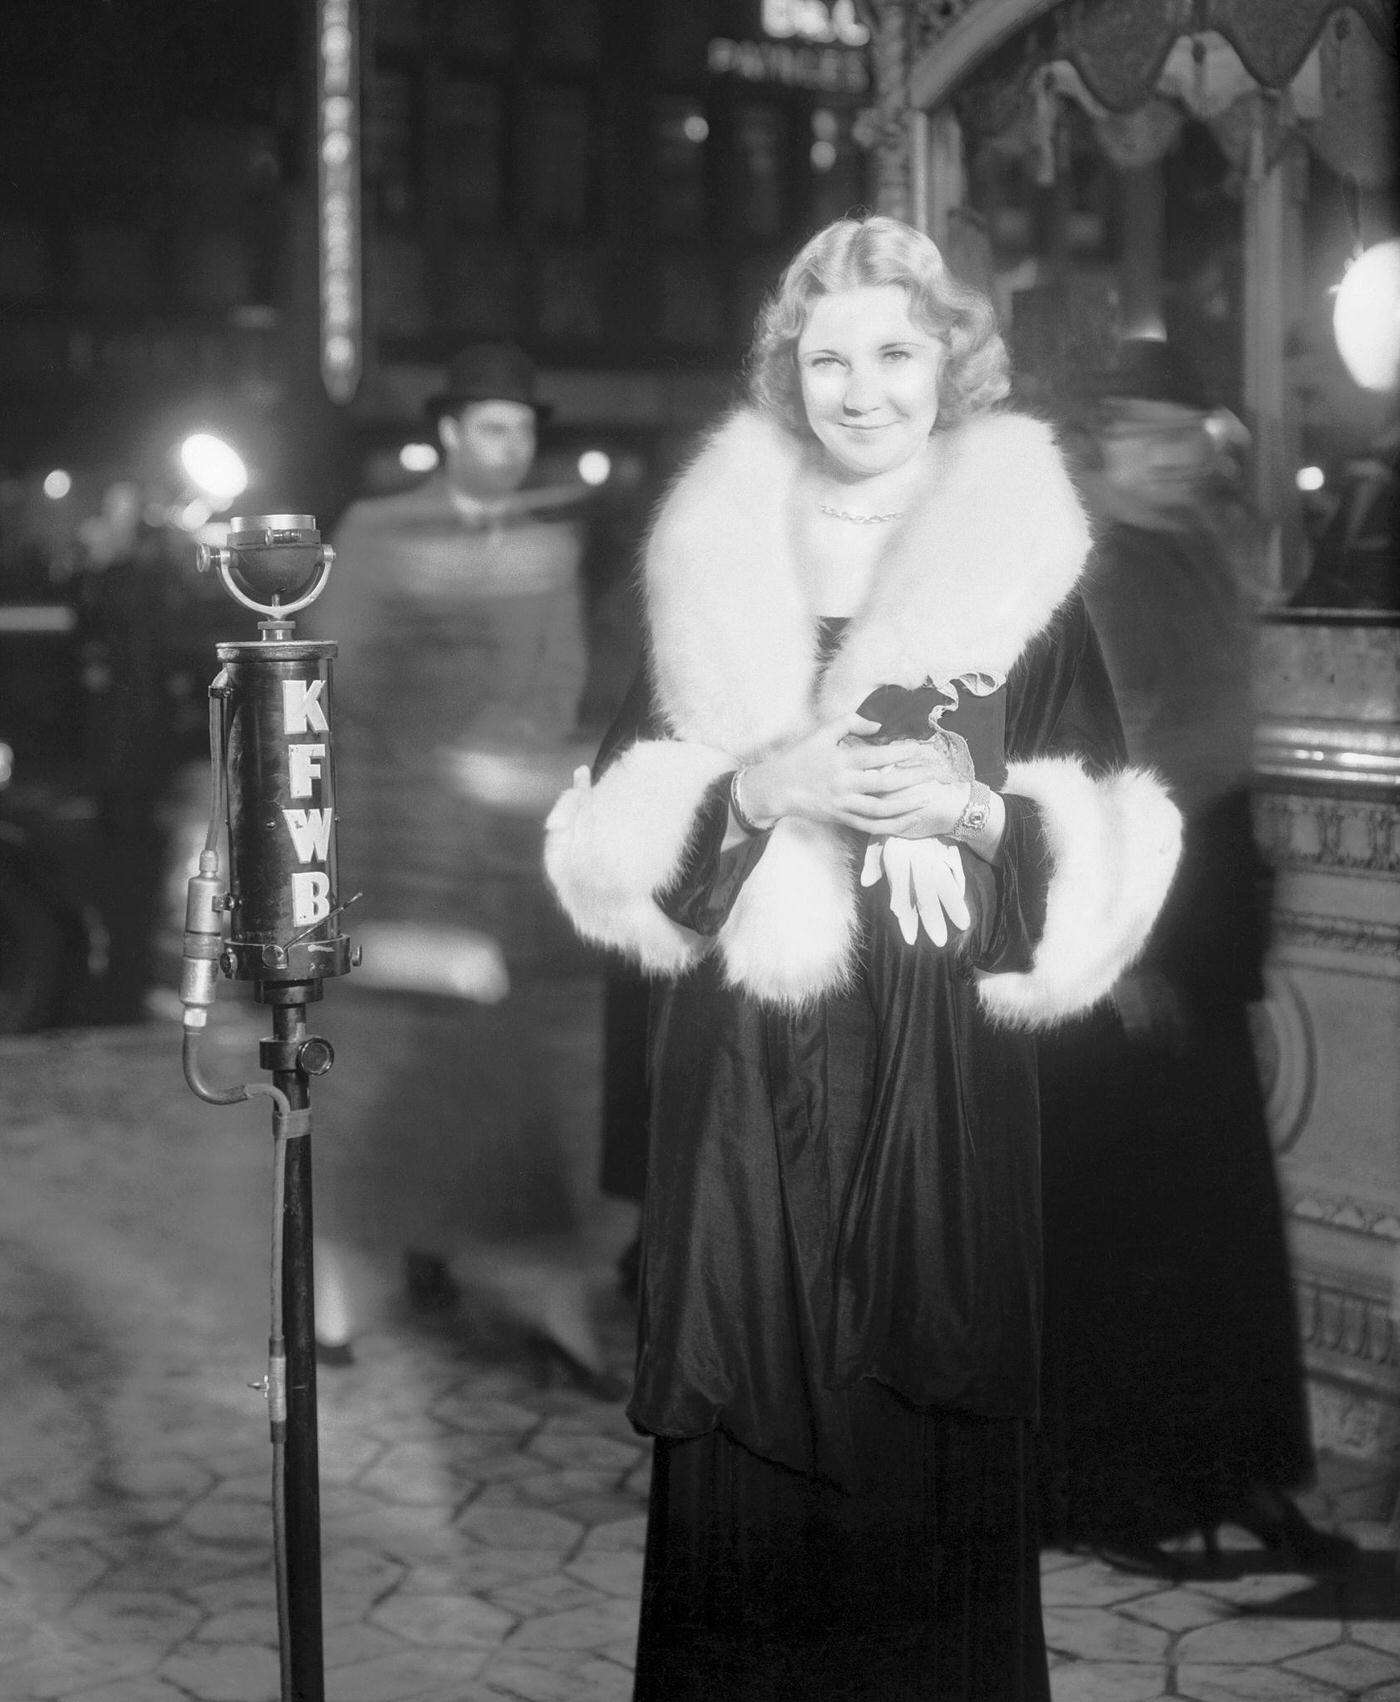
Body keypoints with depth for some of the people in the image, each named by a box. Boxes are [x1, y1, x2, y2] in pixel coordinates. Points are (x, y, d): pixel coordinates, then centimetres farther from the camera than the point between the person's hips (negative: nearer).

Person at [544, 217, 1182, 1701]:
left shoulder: (1020, 563, 4)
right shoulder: (715, 564, 8)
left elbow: (1103, 865, 3)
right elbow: (613, 845, 5)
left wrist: (973, 809, -14)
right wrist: (758, 789, -11)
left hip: (941, 1073, -1)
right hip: (743, 1070, 1)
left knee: (928, 1458, 1)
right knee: (747, 1453, 2)